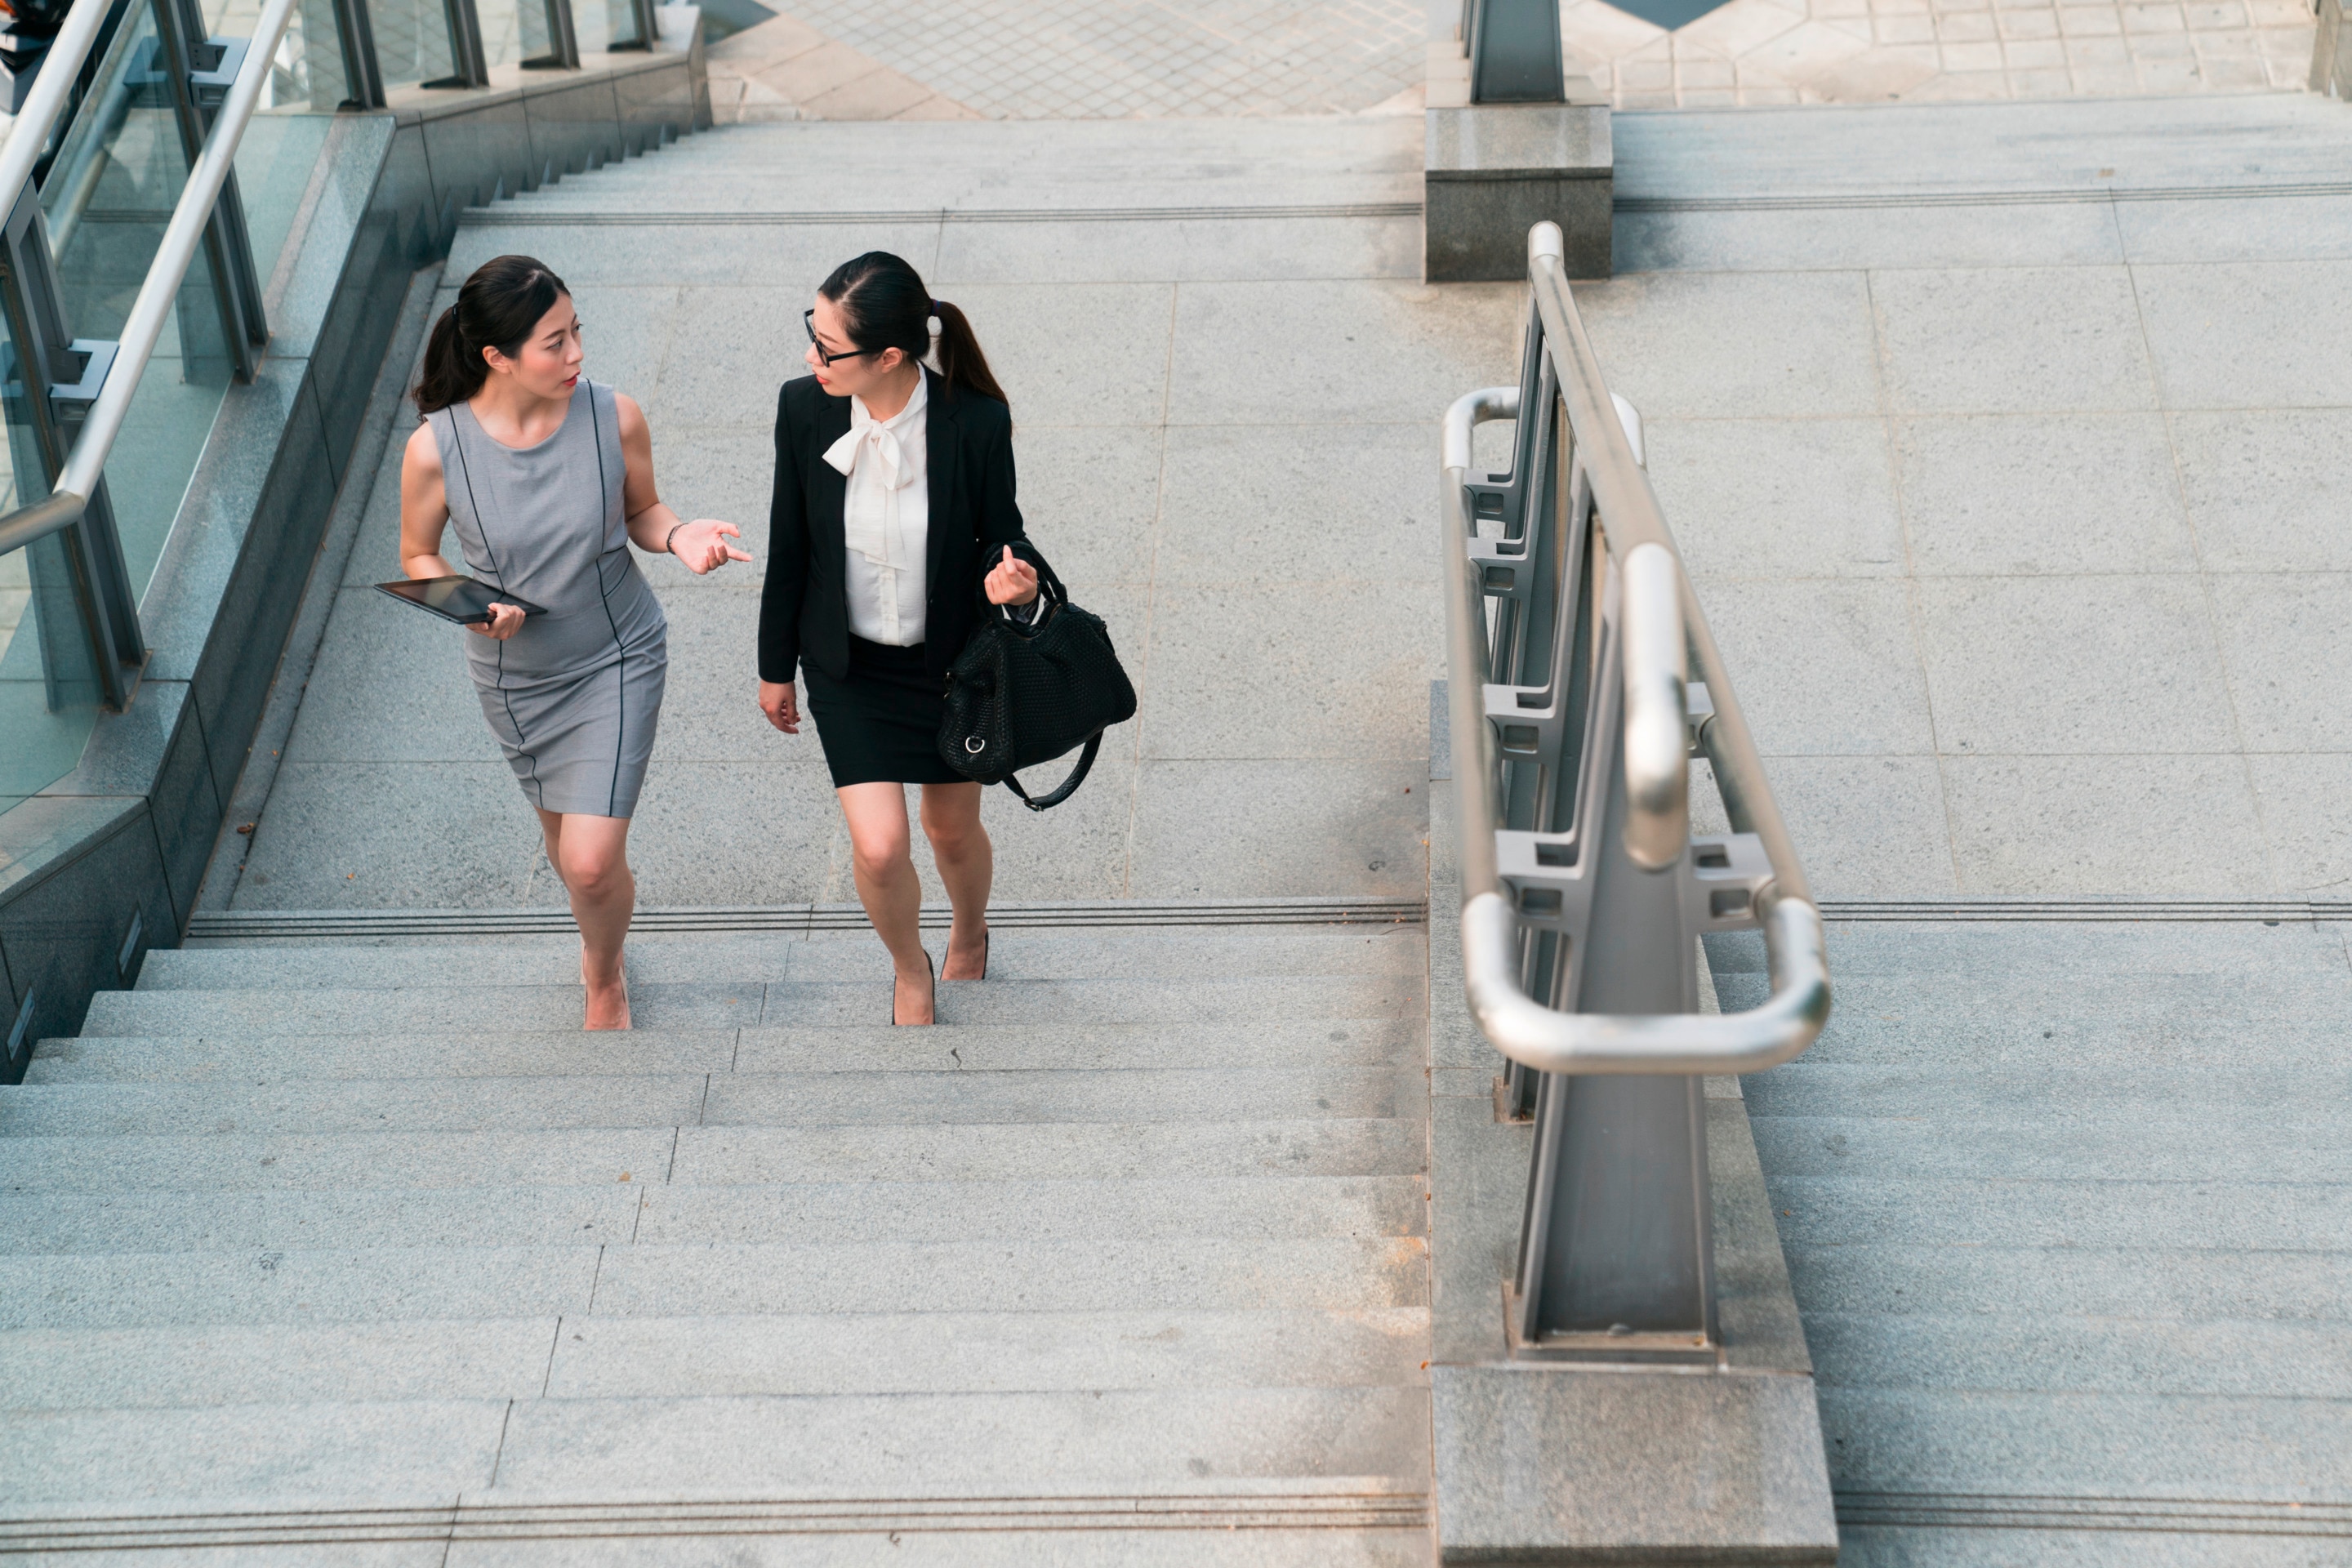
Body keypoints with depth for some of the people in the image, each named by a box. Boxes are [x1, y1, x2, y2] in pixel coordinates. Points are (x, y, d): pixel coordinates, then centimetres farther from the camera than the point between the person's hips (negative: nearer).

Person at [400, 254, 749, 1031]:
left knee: (591, 864, -7)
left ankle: (604, 982, 28)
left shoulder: (614, 419, -20)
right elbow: (417, 558, -5)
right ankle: (602, 933, 58)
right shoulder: (435, 449, -22)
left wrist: (679, 534, -23)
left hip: (617, 661, -1)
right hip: (514, 675, 1)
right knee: (563, 840, 22)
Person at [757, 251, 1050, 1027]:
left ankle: (969, 937, 54)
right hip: (848, 664, 1)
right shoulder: (804, 409, -18)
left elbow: (999, 533, -7)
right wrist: (777, 666, 6)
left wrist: (1013, 573, -32)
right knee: (878, 847, -6)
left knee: (953, 829, 18)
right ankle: (911, 971, 28)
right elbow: (789, 544, -4)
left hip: (951, 658, -1)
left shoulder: (976, 423, -25)